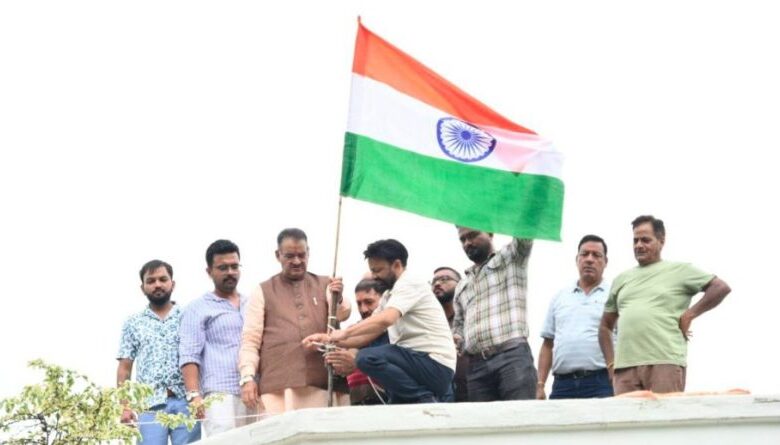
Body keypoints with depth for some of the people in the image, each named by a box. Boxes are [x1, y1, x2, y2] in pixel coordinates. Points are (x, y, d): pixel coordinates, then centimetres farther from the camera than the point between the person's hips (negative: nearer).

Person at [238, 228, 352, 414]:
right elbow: (250, 340, 9)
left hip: (323, 383, 1)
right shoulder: (263, 292, 16)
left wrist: (338, 299, -22)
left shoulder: (325, 285, 19)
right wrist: (248, 377, -5)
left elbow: (343, 314, 1)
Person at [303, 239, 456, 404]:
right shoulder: (389, 297, 23)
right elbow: (367, 336, 19)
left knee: (368, 357, -24)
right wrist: (330, 339, 6)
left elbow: (385, 320, -25)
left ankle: (425, 400, -17)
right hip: (419, 365, 10)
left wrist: (345, 333, -19)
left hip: (436, 366, -10)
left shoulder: (410, 285, -7)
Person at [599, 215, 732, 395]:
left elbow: (721, 287, 4)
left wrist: (689, 315, -2)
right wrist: (610, 363, 14)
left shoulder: (679, 270, 11)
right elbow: (606, 326, 28)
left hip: (665, 362, -4)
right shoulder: (621, 279, 24)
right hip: (624, 367, 4)